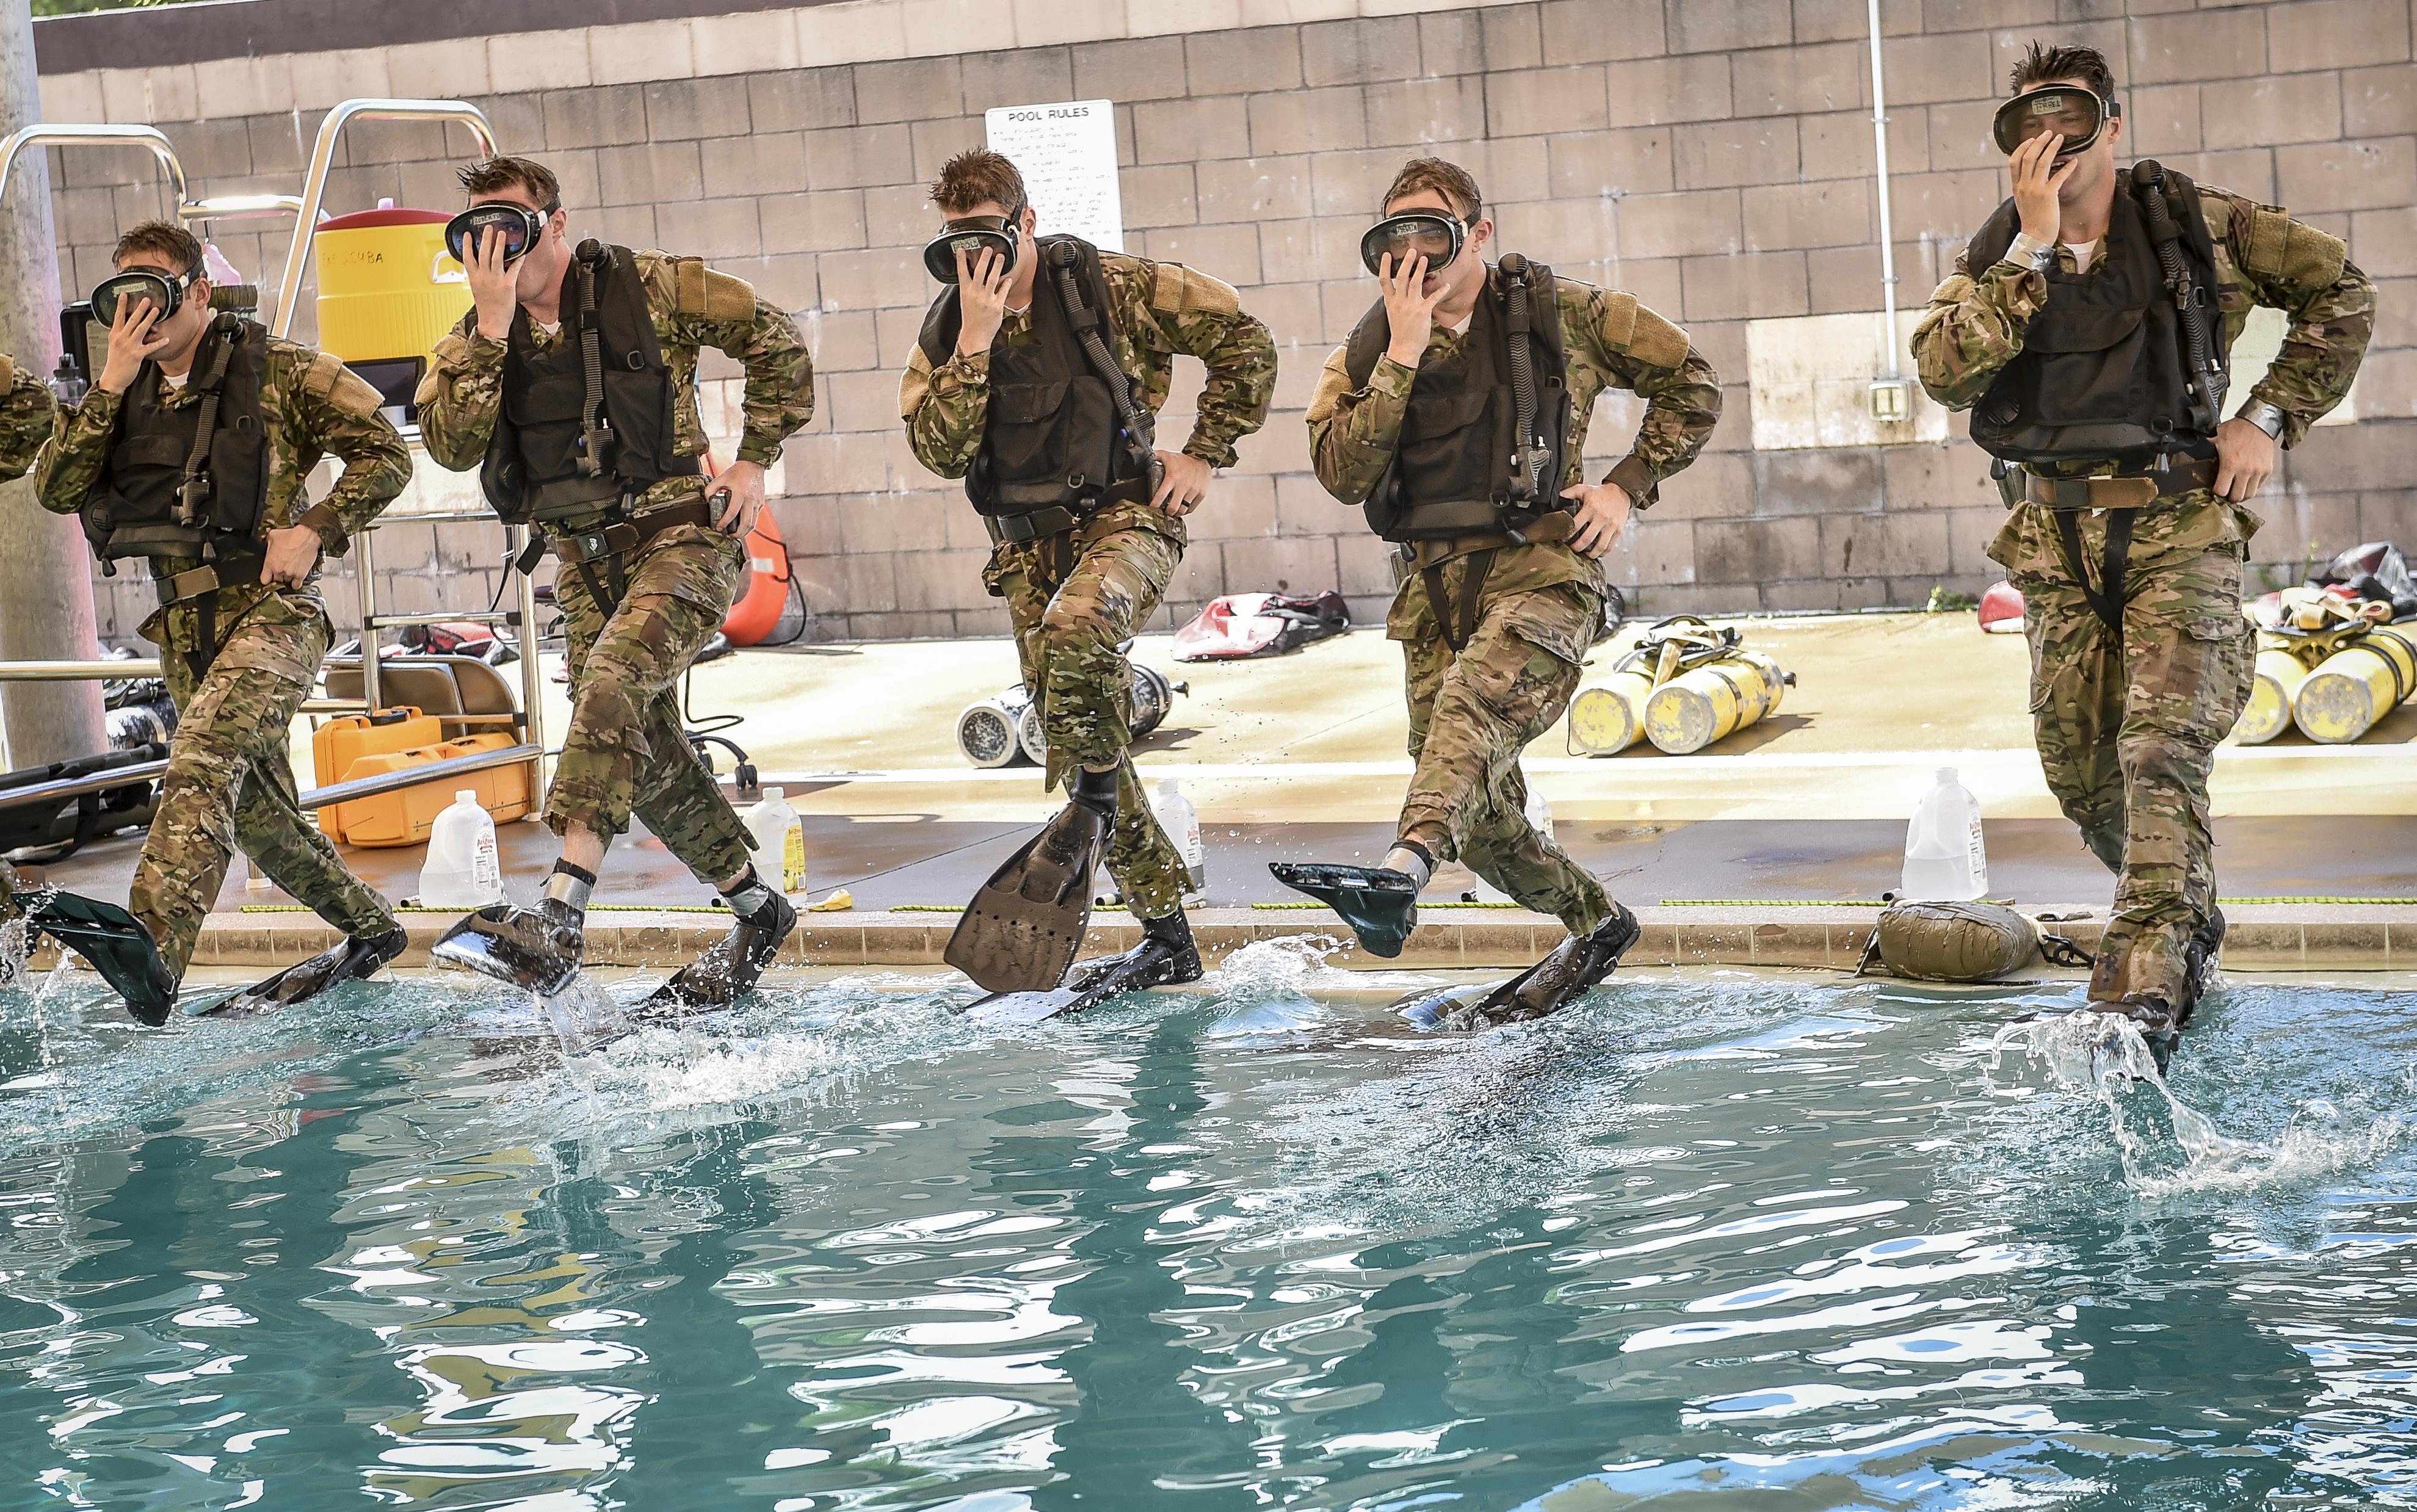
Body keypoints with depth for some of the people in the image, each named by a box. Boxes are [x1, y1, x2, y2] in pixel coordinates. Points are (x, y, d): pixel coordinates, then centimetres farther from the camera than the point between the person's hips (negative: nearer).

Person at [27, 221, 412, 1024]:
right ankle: (371, 929, 32)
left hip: (271, 608, -7)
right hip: (185, 624, 7)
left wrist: (314, 529, -13)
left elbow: (386, 455, 0)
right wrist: (111, 383, -7)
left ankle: (154, 943, -46)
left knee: (202, 756, -30)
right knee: (258, 812, 12)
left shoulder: (278, 370, 1)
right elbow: (56, 489, 1)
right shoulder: (126, 397, 16)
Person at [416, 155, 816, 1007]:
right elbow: (451, 446, -10)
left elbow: (775, 342, 6)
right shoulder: (474, 341, 8)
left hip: (681, 533, -6)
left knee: (613, 681, -28)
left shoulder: (649, 290, -2)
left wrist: (754, 463, 0)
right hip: (586, 561, 6)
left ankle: (558, 921, -38)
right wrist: (493, 328, -16)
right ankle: (756, 910, 26)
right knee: (645, 751, 5)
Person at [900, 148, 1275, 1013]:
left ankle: (1092, 807, -15)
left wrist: (1205, 456, -6)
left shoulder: (1108, 289, -7)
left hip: (1127, 518, -5)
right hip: (1030, 545, 5)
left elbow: (1244, 342, -3)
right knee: (1077, 738, 4)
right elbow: (941, 453, -10)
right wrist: (976, 342, -19)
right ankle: (1166, 937, 13)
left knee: (1075, 626, -38)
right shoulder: (947, 329, 4)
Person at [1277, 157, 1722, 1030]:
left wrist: (1626, 491, 2)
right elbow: (1342, 475, -5)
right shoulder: (1372, 346, 11)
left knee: (1477, 696, -36)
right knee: (1480, 812, 3)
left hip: (1540, 564, -5)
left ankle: (1404, 871, -58)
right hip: (1434, 581, 5)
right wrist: (1403, 355, -10)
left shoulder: (1560, 314, 4)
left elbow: (1691, 386, 13)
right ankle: (1596, 925, 28)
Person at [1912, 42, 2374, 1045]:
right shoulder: (1997, 256, 5)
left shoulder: (2193, 224, -1)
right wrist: (2035, 245, -17)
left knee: (2163, 748, -18)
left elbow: (2340, 292, 7)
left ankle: (2144, 989, -22)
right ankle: (2189, 926, 32)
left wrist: (2270, 419, -2)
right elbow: (1945, 371, -14)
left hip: (2178, 523, -4)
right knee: (2080, 771, 7)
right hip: (2058, 545, 4)